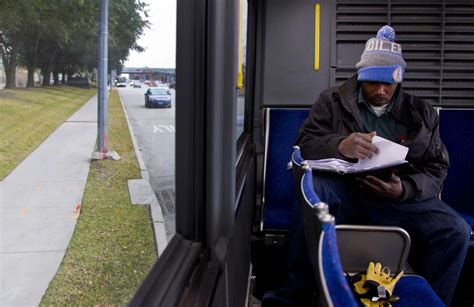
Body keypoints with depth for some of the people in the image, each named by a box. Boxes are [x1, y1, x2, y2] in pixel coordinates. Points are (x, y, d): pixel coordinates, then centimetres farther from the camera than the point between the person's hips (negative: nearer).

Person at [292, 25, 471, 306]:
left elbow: (436, 170, 7)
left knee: (456, 231, -23)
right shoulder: (333, 101, 10)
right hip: (344, 189, -1)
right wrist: (340, 146, -24)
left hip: (401, 196, 2)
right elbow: (305, 145, 0)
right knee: (313, 187, -35)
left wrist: (404, 190, -16)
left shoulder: (422, 113, 13)